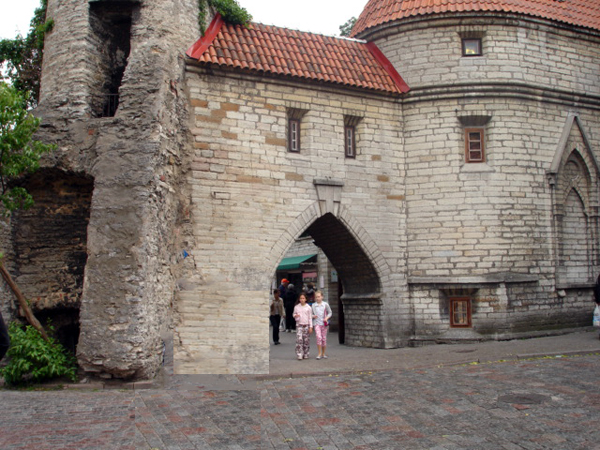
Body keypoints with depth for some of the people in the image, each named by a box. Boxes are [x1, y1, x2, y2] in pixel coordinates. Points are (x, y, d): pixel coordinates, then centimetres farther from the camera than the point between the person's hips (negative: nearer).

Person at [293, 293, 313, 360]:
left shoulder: (308, 308, 2)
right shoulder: (296, 307, 4)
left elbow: (310, 318, 4)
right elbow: (294, 314, 15)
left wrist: (310, 327, 0)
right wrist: (295, 316, -9)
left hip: (306, 325, 0)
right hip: (299, 325, 0)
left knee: (306, 340, 3)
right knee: (299, 339, -12)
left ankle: (306, 354, 14)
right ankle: (299, 355, -12)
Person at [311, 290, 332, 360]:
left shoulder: (325, 304, 2)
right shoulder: (313, 305, 4)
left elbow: (330, 313, 9)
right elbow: (311, 314, 14)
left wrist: (327, 318, -8)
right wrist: (313, 316, -8)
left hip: (324, 323, 1)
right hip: (317, 323, -1)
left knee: (324, 338, 6)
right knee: (318, 337, -17)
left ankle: (323, 353, 19)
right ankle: (319, 353, -9)